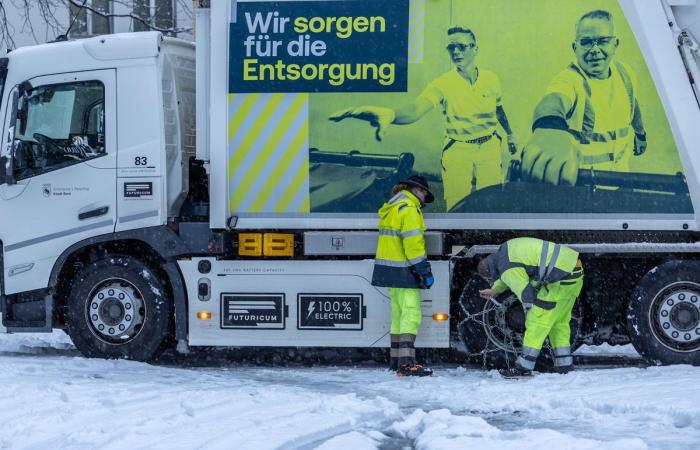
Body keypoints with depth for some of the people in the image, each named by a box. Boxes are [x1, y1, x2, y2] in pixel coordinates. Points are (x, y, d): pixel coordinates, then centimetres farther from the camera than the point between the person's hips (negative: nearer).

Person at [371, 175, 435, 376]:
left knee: (398, 312, 16)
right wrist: (424, 270, -18)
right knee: (411, 313, -12)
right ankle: (407, 363, -21)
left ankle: (397, 359, 20)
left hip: (387, 266, 10)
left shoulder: (391, 208, 18)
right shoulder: (409, 208, -12)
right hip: (403, 269, -10)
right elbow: (413, 242, -19)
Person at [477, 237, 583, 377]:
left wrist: (530, 313, 2)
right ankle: (564, 364, 21)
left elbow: (525, 292, -11)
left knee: (538, 320, -6)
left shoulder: (507, 270, -11)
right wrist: (494, 290, 48)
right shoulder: (507, 249, 19)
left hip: (561, 276, -10)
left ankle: (524, 367, -5)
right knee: (560, 321, 19)